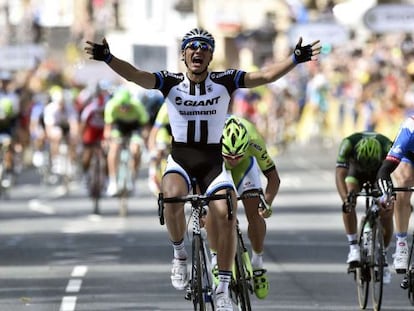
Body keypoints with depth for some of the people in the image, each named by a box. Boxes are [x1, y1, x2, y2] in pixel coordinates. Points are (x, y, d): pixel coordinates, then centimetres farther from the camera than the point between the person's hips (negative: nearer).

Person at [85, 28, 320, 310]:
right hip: (180, 160, -1)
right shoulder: (170, 82, -7)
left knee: (226, 216, -18)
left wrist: (296, 59, -28)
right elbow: (135, 75, -21)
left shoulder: (225, 81, -6)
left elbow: (266, 76, -14)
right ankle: (180, 255, -5)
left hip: (213, 162, 1)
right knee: (173, 197, -32)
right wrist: (108, 58, -38)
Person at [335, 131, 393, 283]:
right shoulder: (348, 143, -39)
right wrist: (345, 198, -62)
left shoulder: (387, 146, -39)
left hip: (380, 174, 0)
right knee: (348, 204, -29)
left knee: (387, 213, -16)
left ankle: (382, 255, 3)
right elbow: (340, 174, -45)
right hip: (356, 173, 0)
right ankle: (354, 247, -21)